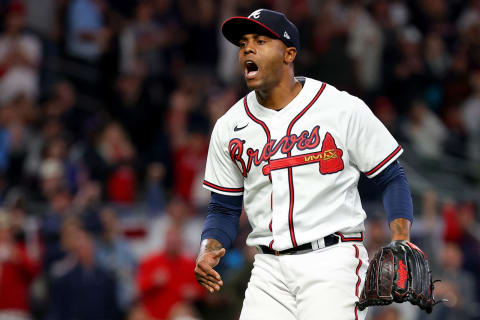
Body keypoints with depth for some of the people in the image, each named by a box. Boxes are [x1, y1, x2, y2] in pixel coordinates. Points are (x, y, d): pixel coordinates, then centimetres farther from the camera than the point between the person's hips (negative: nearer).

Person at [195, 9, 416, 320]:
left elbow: (392, 178, 2)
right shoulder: (229, 128, 10)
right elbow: (224, 208, 16)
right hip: (270, 271, 4)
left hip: (333, 261, -4)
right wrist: (208, 249, -5)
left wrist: (400, 240, -14)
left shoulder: (344, 109, -2)